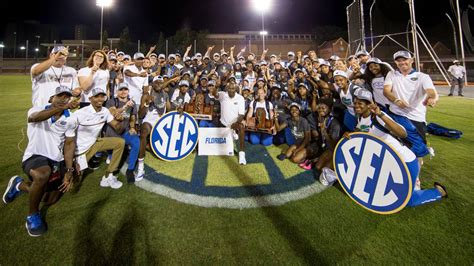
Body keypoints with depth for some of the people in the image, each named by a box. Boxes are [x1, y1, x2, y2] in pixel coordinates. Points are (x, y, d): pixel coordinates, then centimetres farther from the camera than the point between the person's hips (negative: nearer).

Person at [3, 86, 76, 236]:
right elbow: (34, 117, -34)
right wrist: (62, 108, -51)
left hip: (56, 161, 5)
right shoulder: (37, 110, -8)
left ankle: (20, 185, 38)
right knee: (43, 174, -39)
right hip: (35, 157, -5)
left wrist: (69, 171, -12)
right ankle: (33, 215, -13)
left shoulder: (69, 120, 2)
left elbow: (69, 144, 0)